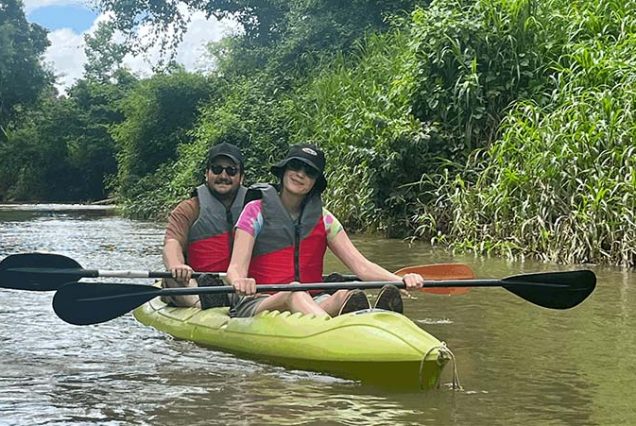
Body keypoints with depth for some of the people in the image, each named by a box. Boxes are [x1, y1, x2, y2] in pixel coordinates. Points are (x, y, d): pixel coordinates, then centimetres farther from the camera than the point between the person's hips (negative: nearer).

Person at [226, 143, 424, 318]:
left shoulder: (322, 219, 12)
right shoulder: (256, 211, 3)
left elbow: (361, 265, 3)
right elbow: (235, 267, -10)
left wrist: (400, 280, -17)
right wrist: (239, 281, -36)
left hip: (312, 304, 3)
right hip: (259, 304, -3)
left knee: (346, 296, -31)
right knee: (296, 294, -38)